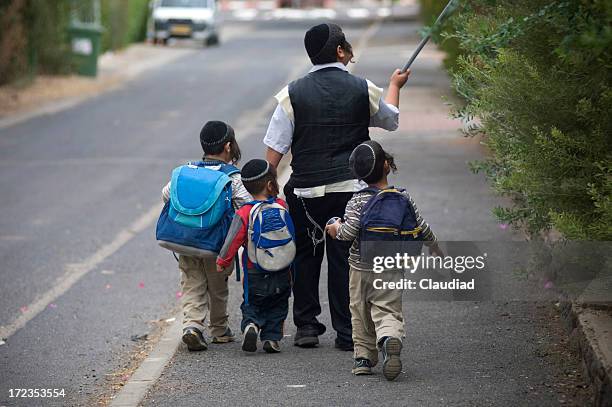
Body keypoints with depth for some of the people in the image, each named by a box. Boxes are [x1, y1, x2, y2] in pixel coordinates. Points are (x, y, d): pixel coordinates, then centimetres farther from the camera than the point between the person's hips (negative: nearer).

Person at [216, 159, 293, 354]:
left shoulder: (244, 213, -13)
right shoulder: (282, 206, -5)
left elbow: (233, 240, -14)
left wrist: (223, 261, -1)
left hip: (255, 275, -2)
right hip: (282, 276, 2)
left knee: (251, 305, 14)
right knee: (277, 307, 18)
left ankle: (250, 324, -13)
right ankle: (272, 337, 7)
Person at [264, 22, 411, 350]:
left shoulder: (293, 93, -2)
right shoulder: (364, 90, -1)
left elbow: (275, 148, -3)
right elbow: (390, 120, 20)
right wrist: (395, 85, 38)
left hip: (305, 190, 0)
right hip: (350, 188, 0)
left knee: (305, 256, 14)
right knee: (344, 259, 4)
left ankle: (306, 326, 15)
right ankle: (346, 332, 6)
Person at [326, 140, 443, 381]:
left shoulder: (358, 201, -9)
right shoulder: (403, 197, -1)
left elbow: (349, 232, -20)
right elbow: (421, 228, 6)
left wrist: (336, 230, 3)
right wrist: (436, 250, 23)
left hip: (361, 268, -1)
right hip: (391, 270, 1)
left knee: (361, 314, 14)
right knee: (388, 310, -3)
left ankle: (364, 356, 14)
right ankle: (390, 337, -33)